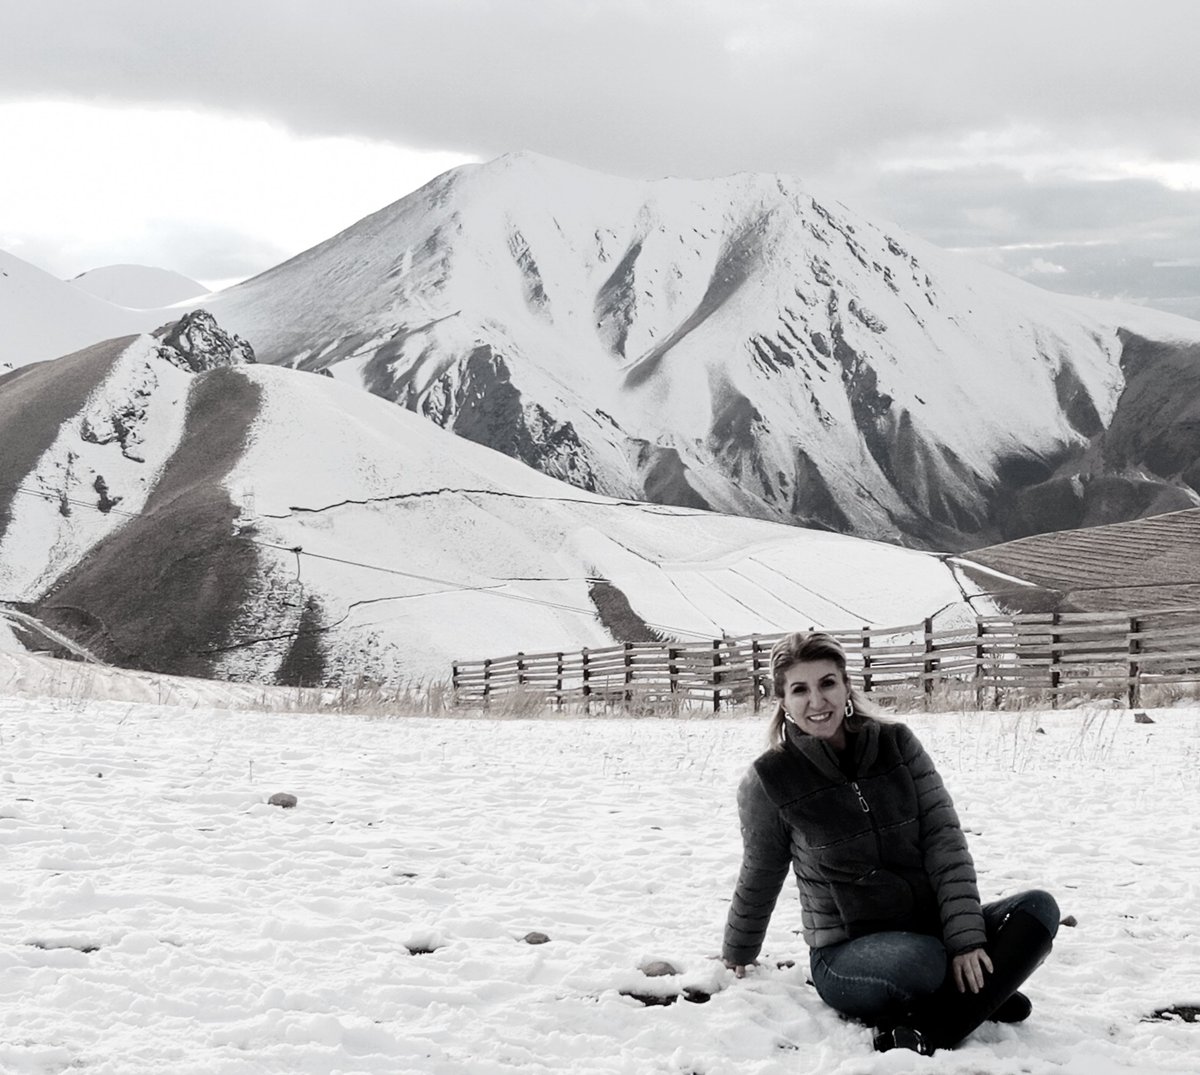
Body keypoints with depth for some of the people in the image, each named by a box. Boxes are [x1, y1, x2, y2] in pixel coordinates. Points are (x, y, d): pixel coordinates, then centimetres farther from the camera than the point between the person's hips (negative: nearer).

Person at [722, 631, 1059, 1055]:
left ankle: (926, 1032, -28)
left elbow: (944, 841, -5)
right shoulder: (769, 781, -8)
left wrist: (965, 935, -17)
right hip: (845, 953, -5)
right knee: (925, 960, -39)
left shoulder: (897, 744, -1)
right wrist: (738, 955, 21)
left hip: (927, 928, 5)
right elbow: (760, 878, 8)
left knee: (1038, 908, -20)